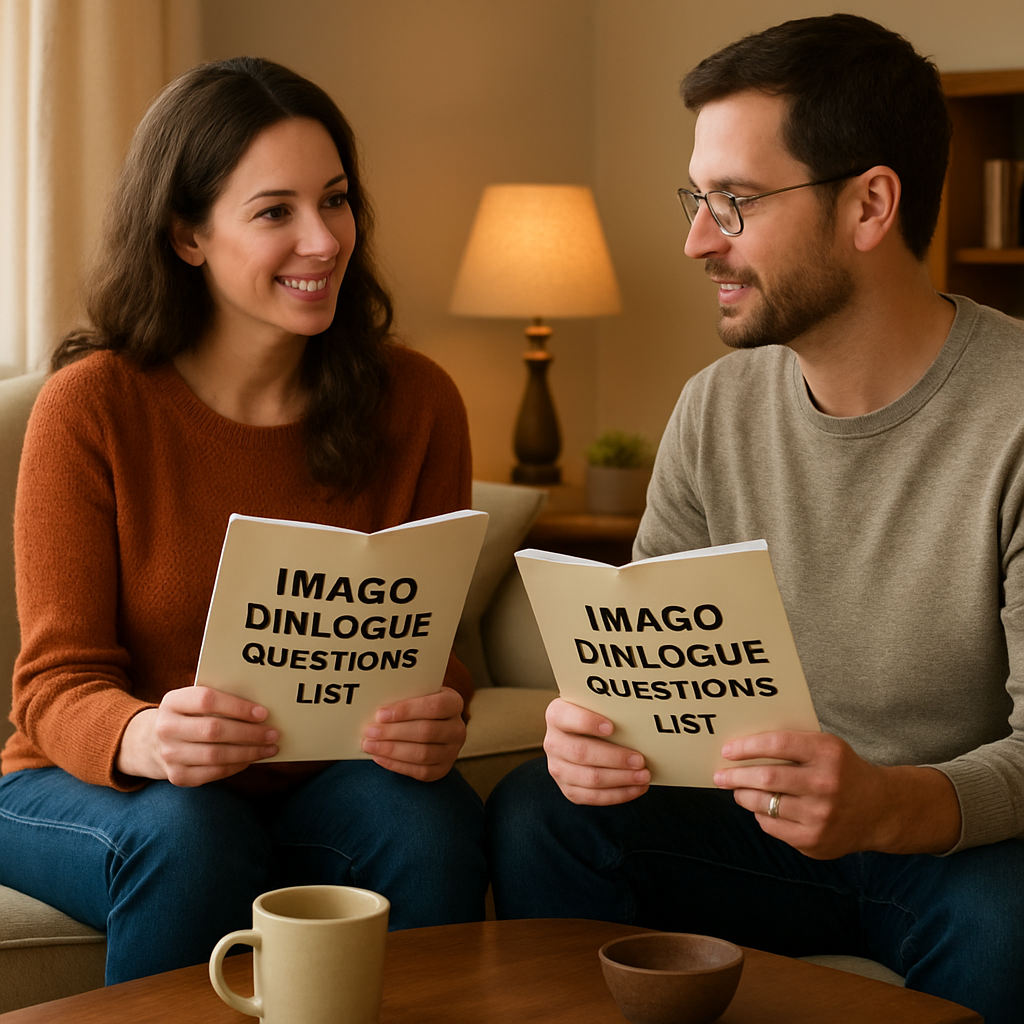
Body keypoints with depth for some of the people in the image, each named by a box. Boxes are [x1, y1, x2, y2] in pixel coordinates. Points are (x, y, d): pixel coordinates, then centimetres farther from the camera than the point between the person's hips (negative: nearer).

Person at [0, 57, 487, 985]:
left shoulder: (416, 401, -3)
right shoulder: (92, 405, -13)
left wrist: (436, 717, -26)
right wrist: (144, 737, -37)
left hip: (311, 794, 2)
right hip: (91, 787, -2)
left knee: (433, 821, -29)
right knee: (188, 837, -34)